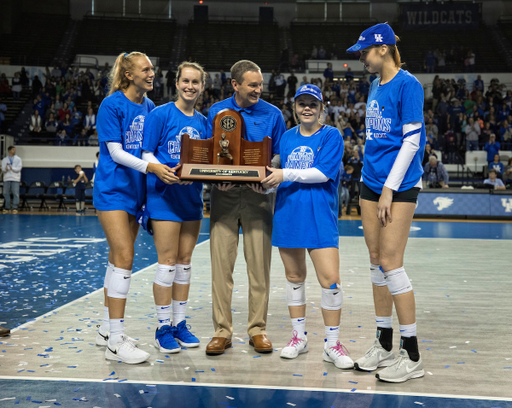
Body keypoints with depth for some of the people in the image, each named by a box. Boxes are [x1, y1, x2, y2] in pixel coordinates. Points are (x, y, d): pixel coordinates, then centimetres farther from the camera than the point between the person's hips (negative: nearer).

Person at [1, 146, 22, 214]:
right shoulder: (4, 160, 10)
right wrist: (5, 169, -20)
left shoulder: (18, 159, 6)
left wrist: (11, 167, -15)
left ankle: (15, 208, -4)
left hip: (15, 179, -2)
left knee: (16, 194, -7)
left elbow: (18, 169, -4)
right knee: (6, 193, 1)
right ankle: (7, 208, 9)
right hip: (6, 178, 2)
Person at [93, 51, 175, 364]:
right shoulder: (112, 105, -9)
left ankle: (108, 330, 21)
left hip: (135, 190, 7)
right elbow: (115, 152, -15)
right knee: (124, 258, -14)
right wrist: (151, 167, -28)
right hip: (112, 189, -7)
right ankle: (115, 341, -12)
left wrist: (171, 167, -3)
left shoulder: (150, 107, 10)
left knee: (119, 258, 11)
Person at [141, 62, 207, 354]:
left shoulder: (203, 121, 13)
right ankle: (163, 328, 5)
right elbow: (146, 154, -8)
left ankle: (179, 324, 19)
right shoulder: (161, 114, -4)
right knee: (168, 262, -5)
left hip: (192, 195, 6)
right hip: (165, 195, -6)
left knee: (185, 261, 10)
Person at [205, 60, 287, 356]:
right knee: (221, 263, -1)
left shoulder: (272, 114, 5)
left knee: (259, 264, 1)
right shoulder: (217, 112, 7)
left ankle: (258, 329, 13)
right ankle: (222, 331, 7)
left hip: (259, 196, -1)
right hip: (224, 195, 1)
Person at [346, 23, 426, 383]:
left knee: (391, 263, -9)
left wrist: (389, 189, -16)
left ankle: (412, 356, -1)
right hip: (372, 183, 8)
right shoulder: (375, 86, 14)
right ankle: (384, 346, 19)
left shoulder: (408, 84, -10)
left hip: (399, 186, -8)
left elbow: (411, 140, -14)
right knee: (376, 261, 9)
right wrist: (373, 185, 16)